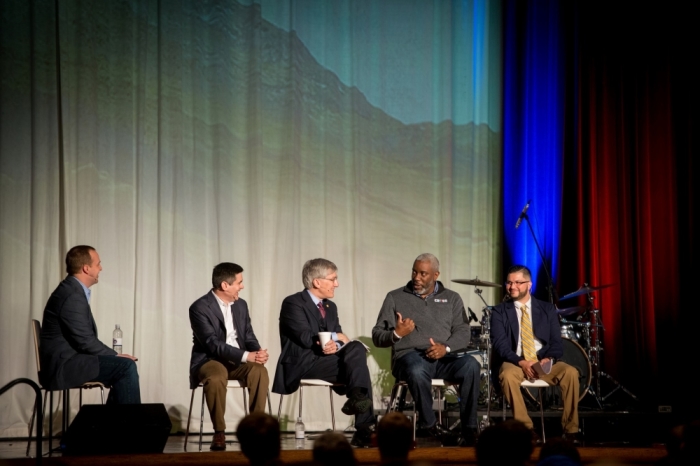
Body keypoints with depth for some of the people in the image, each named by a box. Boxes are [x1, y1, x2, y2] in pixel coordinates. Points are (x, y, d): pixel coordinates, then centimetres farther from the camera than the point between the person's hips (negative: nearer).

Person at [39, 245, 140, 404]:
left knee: (122, 367, 13)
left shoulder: (73, 290, 13)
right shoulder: (72, 296, -18)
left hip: (66, 362, 10)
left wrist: (114, 355, 6)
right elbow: (85, 341, -19)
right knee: (126, 366, -15)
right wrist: (115, 355, -7)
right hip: (63, 365, -10)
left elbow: (84, 338, 15)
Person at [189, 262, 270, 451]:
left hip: (237, 361, 5)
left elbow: (248, 336, 10)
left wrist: (258, 352, -15)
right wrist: (246, 356, -30)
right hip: (209, 360, -5)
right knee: (216, 378, -39)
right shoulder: (200, 308, -13)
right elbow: (212, 344, -22)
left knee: (260, 371, -27)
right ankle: (219, 432, -24)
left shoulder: (241, 305, 9)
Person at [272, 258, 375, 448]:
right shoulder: (292, 303, -6)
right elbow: (306, 338, -18)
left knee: (357, 348, -22)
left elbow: (339, 339, 11)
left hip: (325, 359, 7)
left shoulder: (331, 307, 20)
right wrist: (336, 337, -6)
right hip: (301, 364, -7)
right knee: (356, 363, -25)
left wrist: (335, 345, -14)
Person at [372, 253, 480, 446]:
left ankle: (469, 429, -26)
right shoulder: (395, 298, 10)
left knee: (471, 365, -31)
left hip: (443, 358, 2)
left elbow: (463, 331, 6)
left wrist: (446, 348, -14)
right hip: (410, 356, -2)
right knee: (417, 371, -39)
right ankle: (429, 424, -19)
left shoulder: (452, 298, 16)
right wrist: (396, 334, -15)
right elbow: (377, 336, 7)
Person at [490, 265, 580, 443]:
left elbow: (556, 342, 4)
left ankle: (571, 430, -20)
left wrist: (548, 359, -19)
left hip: (545, 363, 1)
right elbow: (500, 345, -5)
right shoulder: (499, 312, 7)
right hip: (515, 362, -1)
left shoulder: (547, 309, 11)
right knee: (507, 375, -37)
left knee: (571, 372, -28)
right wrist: (521, 362, -22)